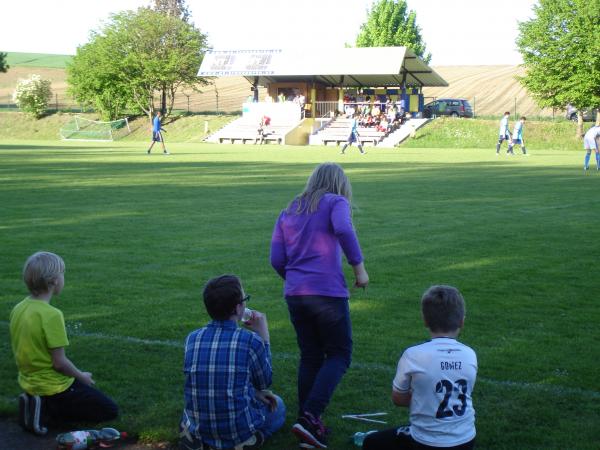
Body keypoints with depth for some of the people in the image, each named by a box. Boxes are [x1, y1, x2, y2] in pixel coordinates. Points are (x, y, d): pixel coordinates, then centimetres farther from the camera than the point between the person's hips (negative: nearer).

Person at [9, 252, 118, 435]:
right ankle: (46, 414, -6)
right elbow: (60, 363, -22)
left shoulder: (18, 309, 0)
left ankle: (39, 407, 8)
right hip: (53, 386, -8)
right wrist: (82, 376, -3)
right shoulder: (51, 315, -24)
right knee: (110, 411, 4)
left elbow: (25, 351, 8)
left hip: (28, 382, 8)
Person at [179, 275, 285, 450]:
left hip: (198, 430, 4)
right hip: (240, 433, -4)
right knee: (277, 406, 28)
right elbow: (264, 382, 2)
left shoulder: (192, 339, -4)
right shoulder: (251, 340, -17)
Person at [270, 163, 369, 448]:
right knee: (339, 355, 5)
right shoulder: (336, 202, 3)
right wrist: (359, 267, -13)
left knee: (310, 357, 15)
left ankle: (308, 423, 15)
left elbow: (277, 260, 11)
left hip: (294, 294, 5)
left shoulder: (288, 212, 18)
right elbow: (343, 229, -20)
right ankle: (310, 416, -11)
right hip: (328, 293, -5)